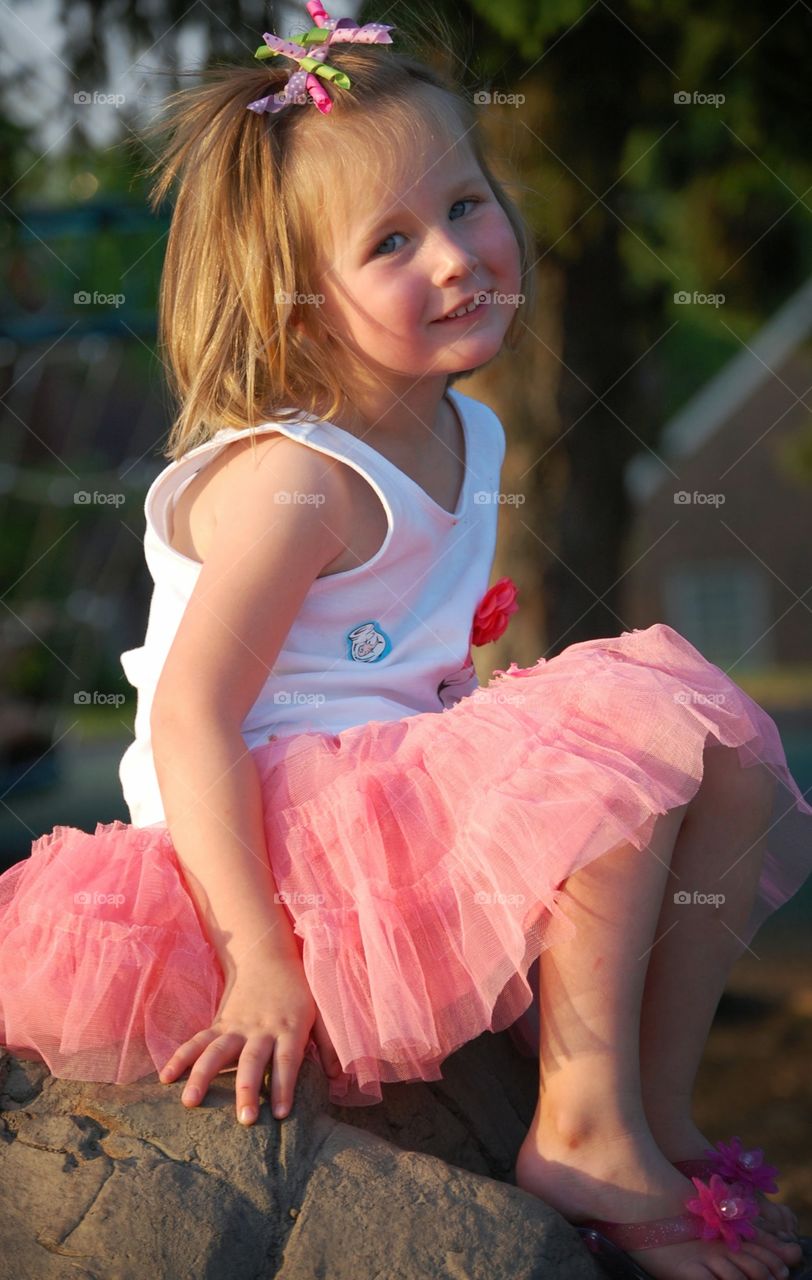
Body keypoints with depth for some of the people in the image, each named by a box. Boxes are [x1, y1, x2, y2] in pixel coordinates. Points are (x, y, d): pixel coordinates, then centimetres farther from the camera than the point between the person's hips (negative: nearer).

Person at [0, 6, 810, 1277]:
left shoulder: (465, 437, 10)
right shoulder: (292, 480, -19)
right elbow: (190, 720, -24)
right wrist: (259, 961, -30)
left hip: (416, 797, 10)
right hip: (294, 835, -9)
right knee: (643, 712, -23)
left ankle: (657, 1114, 6)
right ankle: (580, 1124, -17)